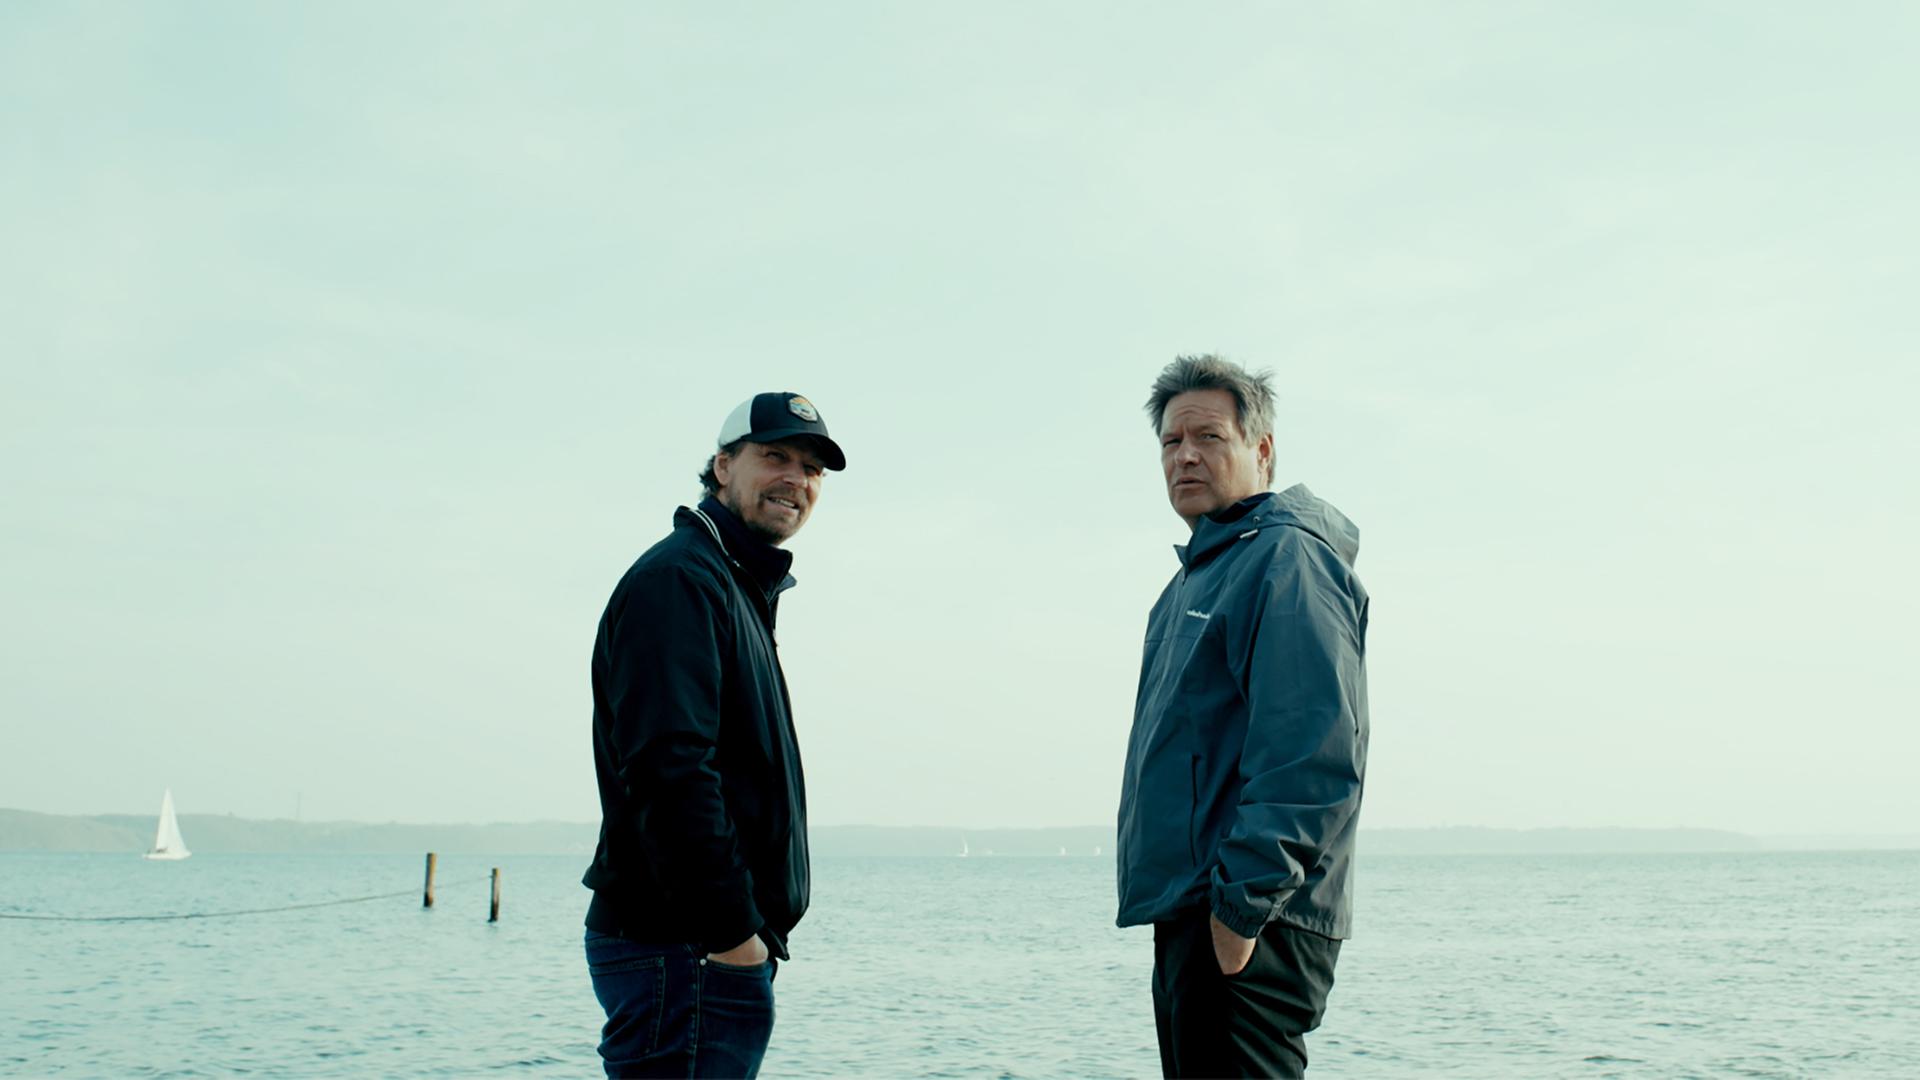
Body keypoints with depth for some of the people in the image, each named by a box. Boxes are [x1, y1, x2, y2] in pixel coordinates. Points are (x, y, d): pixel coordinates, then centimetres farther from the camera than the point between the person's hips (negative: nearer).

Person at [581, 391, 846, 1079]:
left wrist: (745, 931, 18)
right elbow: (667, 768, -23)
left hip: (723, 942, 10)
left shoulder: (742, 589, 22)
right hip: (683, 946, -10)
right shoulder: (679, 578, -11)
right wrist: (730, 931, -23)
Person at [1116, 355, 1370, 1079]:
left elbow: (1314, 755, -21)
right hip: (1188, 920, 10)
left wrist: (1242, 903, -23)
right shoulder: (1197, 576, 21)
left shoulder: (1288, 557, -10)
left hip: (1246, 933, -10)